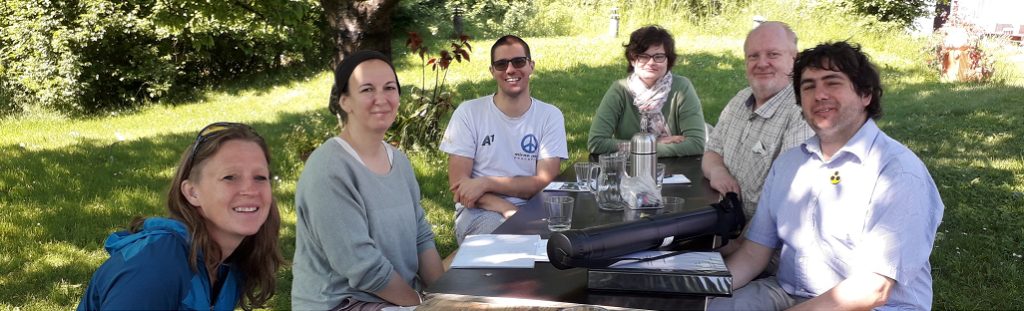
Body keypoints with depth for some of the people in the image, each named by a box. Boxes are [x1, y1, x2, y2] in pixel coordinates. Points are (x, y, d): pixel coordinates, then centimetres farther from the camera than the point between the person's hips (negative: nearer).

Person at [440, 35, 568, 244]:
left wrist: (487, 183, -16)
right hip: (479, 210, -3)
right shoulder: (468, 113, 1)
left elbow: (545, 182, -4)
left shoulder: (550, 116, 4)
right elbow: (458, 183, -4)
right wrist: (507, 209, -20)